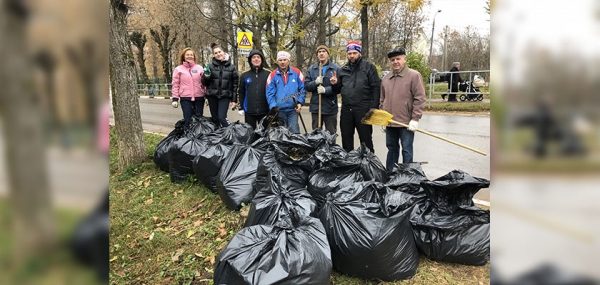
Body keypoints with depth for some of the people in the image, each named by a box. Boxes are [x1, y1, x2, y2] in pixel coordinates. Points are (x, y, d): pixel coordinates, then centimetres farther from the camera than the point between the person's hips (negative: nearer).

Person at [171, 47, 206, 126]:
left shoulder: (199, 68, 9)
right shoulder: (178, 69, 4)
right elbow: (175, 85, 2)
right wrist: (175, 99, -3)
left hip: (199, 98, 2)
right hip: (185, 99, -2)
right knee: (188, 120, -2)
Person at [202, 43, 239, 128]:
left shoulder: (231, 67, 3)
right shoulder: (210, 66, 3)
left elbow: (235, 84, 4)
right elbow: (204, 83, 7)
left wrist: (233, 99, 0)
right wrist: (206, 77, -16)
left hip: (225, 96, -2)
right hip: (212, 96, 2)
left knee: (222, 118, -14)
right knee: (215, 119, 7)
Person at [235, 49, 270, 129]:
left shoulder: (268, 74, 1)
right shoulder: (244, 75, 7)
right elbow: (241, 92, 11)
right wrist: (241, 107, 4)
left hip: (265, 111, -1)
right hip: (249, 111, 1)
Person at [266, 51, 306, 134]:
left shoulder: (296, 72, 3)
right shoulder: (273, 75, 4)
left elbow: (302, 89, 4)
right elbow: (270, 93, -1)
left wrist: (300, 102, -8)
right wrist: (273, 106, -13)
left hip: (293, 109, -1)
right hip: (279, 110, 1)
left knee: (294, 131, -9)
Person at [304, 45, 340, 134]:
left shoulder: (335, 68, -1)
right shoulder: (312, 69, 9)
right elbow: (306, 86, 4)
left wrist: (326, 90, -20)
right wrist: (315, 82, -14)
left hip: (330, 107, -3)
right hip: (315, 106, 3)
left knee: (331, 134, 7)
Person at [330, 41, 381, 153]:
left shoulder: (368, 67, 0)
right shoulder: (343, 70, 15)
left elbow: (376, 88, -7)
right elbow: (338, 90, 22)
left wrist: (374, 108, -15)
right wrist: (335, 84, -1)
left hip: (363, 110, -5)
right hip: (346, 109, 5)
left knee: (366, 139, 1)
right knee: (346, 139, 12)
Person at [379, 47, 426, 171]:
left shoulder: (414, 75, -7)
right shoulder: (385, 78, 12)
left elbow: (419, 99, -11)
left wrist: (415, 119, -15)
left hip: (406, 123, -6)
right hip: (389, 122, 6)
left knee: (406, 150, 1)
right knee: (392, 149, 16)